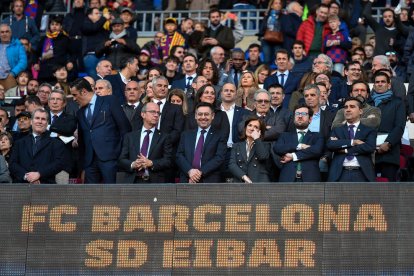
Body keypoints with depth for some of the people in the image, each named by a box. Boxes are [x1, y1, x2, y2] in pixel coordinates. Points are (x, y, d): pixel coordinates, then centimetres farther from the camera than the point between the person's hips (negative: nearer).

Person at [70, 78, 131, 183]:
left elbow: (125, 127, -2)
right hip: (89, 160, 6)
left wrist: (121, 151, -7)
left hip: (109, 157, -6)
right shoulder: (80, 113, 21)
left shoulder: (110, 101, 3)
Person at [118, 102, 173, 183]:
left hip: (155, 183, -1)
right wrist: (132, 164, -10)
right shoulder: (130, 136, 17)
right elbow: (121, 160, 12)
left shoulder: (164, 137, 12)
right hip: (133, 182, 1)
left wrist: (151, 163, -14)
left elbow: (168, 161, 2)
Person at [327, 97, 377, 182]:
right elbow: (330, 144, -2)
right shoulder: (337, 130, 19)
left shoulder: (369, 131, 12)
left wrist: (346, 150, -5)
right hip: (340, 174, 1)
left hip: (361, 175, -1)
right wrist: (352, 142, -9)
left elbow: (370, 147, -7)